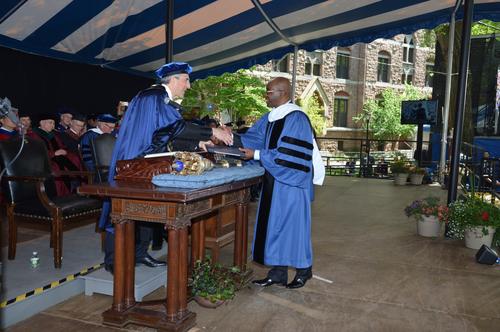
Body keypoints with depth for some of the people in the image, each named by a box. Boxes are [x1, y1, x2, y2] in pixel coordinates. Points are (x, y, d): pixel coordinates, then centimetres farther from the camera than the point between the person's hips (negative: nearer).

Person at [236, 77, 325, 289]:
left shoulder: (296, 119, -16)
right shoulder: (271, 117, 10)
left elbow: (287, 154, -21)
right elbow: (253, 138, 7)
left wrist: (257, 155, -19)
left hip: (291, 182, -8)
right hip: (275, 181, 8)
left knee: (292, 222, 2)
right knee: (276, 224, 10)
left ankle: (304, 270, 22)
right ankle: (278, 272, 20)